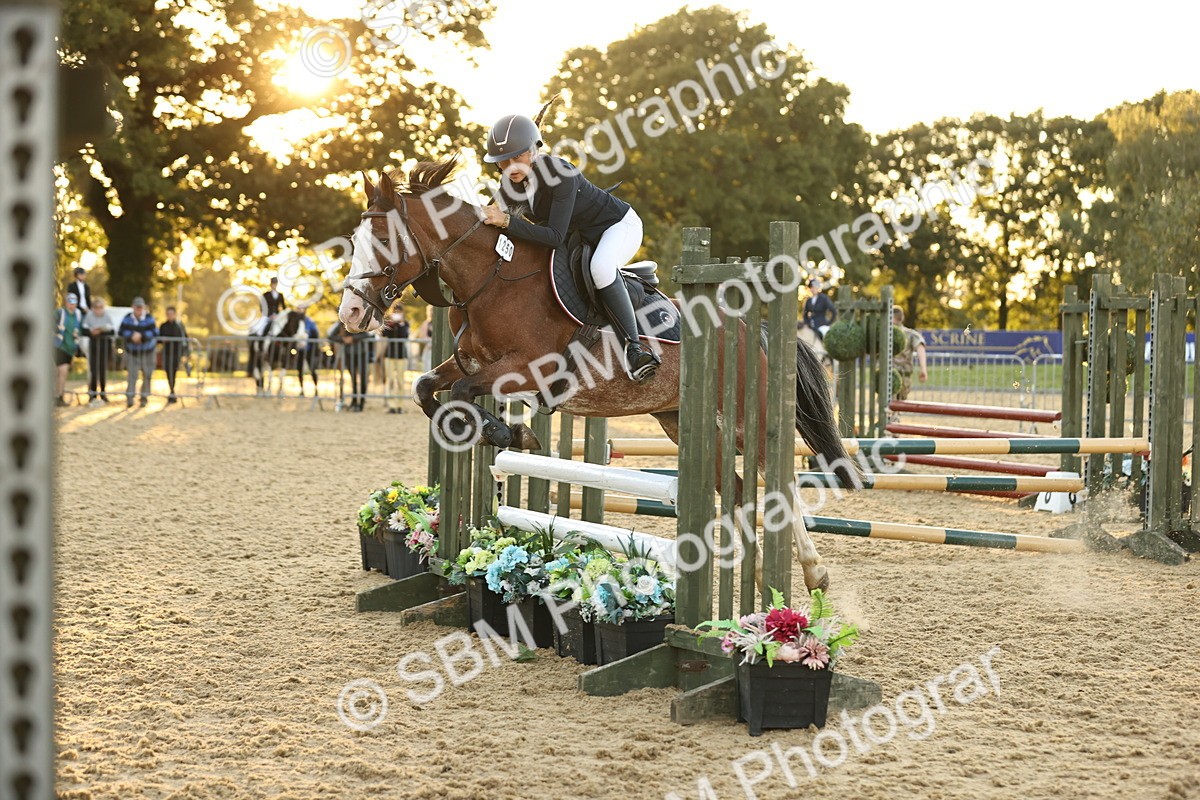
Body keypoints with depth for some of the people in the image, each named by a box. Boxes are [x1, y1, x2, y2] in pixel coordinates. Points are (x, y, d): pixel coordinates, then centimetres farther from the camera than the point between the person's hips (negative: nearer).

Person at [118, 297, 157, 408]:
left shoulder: (149, 318, -11)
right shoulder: (128, 318, -6)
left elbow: (155, 332, -18)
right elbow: (120, 332, -10)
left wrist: (141, 335, -27)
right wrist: (131, 335, -26)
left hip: (147, 352, 0)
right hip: (132, 352, 0)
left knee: (146, 376, 6)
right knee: (132, 375, -9)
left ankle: (144, 398, 16)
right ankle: (129, 397, -14)